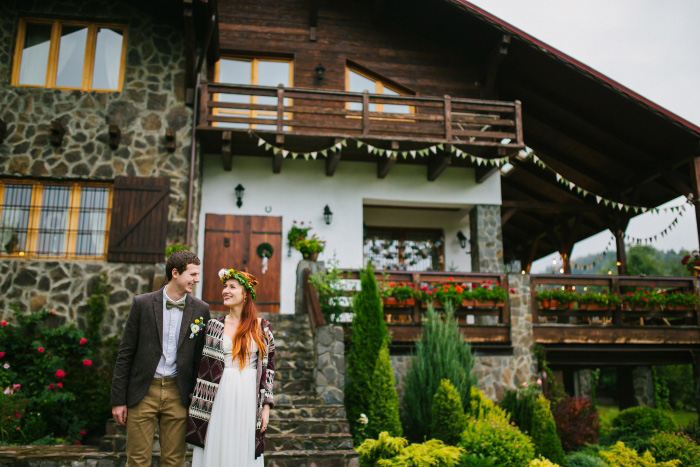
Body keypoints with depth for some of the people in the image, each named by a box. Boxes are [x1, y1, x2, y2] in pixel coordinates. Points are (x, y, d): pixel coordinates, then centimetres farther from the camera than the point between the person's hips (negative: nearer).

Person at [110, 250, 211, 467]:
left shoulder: (200, 309, 2)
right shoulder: (143, 303, -2)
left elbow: (200, 357, 6)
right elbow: (125, 353, 0)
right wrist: (118, 399, -1)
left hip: (178, 394, 1)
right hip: (143, 392, -1)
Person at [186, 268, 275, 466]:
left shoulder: (261, 327, 2)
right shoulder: (214, 326, 5)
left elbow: (268, 367, 4)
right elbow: (203, 366, 5)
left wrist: (266, 406, 0)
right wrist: (194, 403, 1)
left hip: (249, 399, -1)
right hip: (219, 399, 1)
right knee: (216, 451, 6)